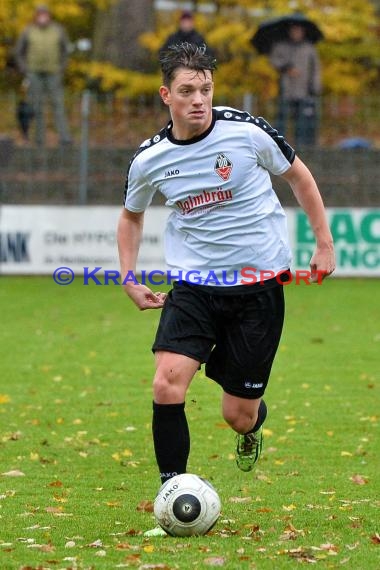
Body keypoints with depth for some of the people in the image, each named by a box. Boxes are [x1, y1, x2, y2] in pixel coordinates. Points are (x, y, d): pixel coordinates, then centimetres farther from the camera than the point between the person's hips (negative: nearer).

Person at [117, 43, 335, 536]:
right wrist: (129, 278, 6)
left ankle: (254, 421, 42)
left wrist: (325, 243, 6)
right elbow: (131, 215, 18)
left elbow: (298, 176, 8)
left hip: (260, 282, -1)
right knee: (167, 387, -21)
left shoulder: (247, 132, -12)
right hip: (194, 284, 2)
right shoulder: (149, 160, -4)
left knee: (239, 415, 3)